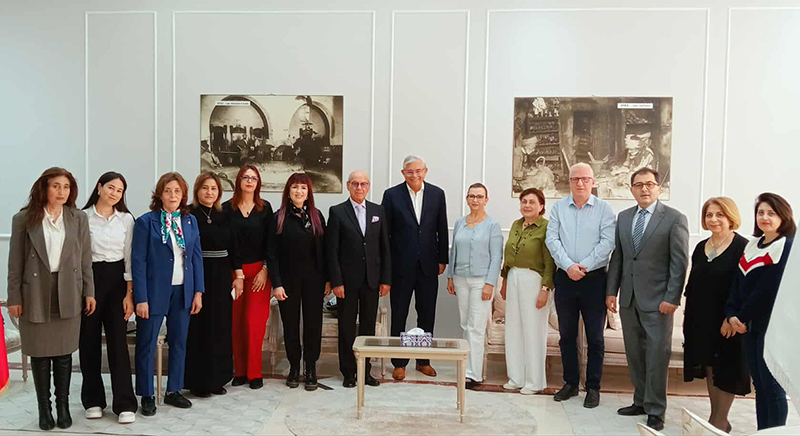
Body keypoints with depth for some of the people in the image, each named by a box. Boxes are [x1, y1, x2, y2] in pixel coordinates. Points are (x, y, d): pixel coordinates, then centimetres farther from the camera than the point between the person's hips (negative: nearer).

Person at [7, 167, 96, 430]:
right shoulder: (24, 219, -1)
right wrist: (14, 298, -3)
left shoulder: (79, 219, 4)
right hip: (35, 295, -1)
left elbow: (85, 259, 5)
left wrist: (89, 292, 2)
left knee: (63, 354, 8)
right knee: (40, 354, 8)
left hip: (68, 295, 1)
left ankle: (63, 406, 21)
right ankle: (44, 408, 21)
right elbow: (15, 262, -1)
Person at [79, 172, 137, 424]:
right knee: (89, 341, 8)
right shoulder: (82, 217, -2)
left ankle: (125, 403, 6)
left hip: (116, 280, 1)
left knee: (118, 341, -1)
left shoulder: (126, 219, 3)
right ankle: (93, 399, 23)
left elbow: (129, 257, 3)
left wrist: (130, 293, -2)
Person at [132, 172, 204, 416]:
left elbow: (197, 257, 7)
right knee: (147, 344, 6)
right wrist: (141, 298, -13)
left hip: (183, 291, 4)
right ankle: (147, 396, 20)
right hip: (155, 291, -4)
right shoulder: (146, 221, -6)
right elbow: (138, 261, -9)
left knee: (179, 342, 12)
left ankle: (174, 391, 26)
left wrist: (198, 291, 2)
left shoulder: (190, 221, 6)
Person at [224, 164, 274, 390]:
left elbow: (269, 241, 2)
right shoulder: (227, 208, 3)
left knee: (254, 321, -5)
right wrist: (238, 273, -7)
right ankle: (240, 371, 14)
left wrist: (265, 270, -6)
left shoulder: (265, 208, 4)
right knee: (236, 322, 2)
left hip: (259, 270, -1)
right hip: (234, 270, 1)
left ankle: (254, 373, 5)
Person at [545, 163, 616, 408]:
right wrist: (568, 266, -13)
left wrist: (583, 266, -15)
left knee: (595, 337, 4)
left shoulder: (603, 208, -1)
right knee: (567, 335, 11)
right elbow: (552, 239, -2)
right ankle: (570, 383, 24)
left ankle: (593, 387, 16)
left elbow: (607, 242, -9)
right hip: (565, 277, 2)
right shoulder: (559, 208, 5)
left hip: (594, 278, -2)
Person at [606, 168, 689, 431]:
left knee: (657, 357, 1)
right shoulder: (624, 217, 10)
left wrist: (672, 298, -13)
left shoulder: (674, 219, -5)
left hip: (656, 301, -5)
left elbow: (680, 262, -8)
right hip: (629, 300, 5)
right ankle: (640, 402, 26)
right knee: (635, 355, 13)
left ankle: (655, 410, 13)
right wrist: (611, 291, 6)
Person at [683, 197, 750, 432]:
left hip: (728, 322, -6)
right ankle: (716, 418, 25)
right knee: (709, 369, 13)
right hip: (701, 320, 6)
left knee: (726, 371, 5)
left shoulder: (742, 247, -11)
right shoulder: (700, 247, 9)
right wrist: (687, 314, 11)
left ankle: (720, 421, 17)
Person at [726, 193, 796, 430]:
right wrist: (732, 314, -3)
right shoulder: (752, 245, 12)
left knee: (771, 385, 0)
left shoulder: (787, 248, -10)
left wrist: (743, 316, -10)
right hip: (749, 325, 7)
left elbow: (769, 290, -16)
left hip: (773, 326, -7)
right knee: (759, 384, 12)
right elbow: (739, 281, 9)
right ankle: (762, 431, 21)